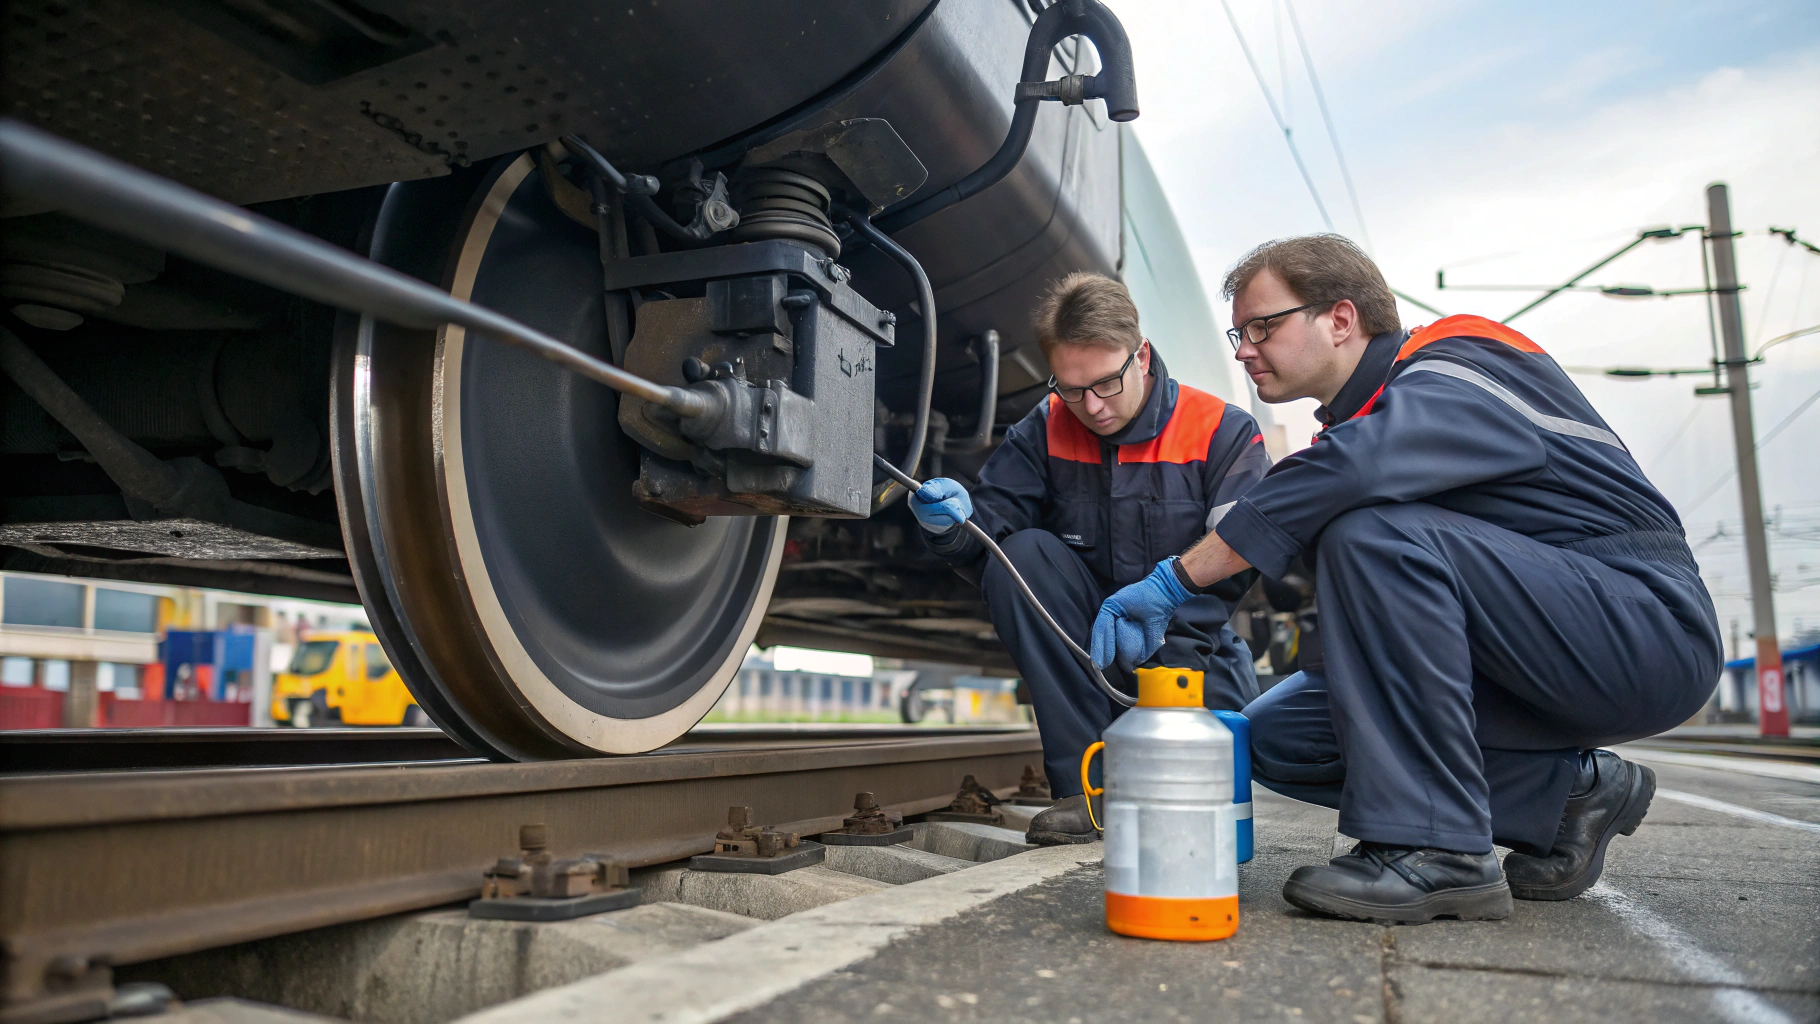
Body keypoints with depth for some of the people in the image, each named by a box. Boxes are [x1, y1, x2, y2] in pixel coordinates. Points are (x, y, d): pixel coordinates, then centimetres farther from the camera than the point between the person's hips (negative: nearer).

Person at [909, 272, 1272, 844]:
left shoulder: (1224, 432, -6)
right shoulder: (1044, 432, 0)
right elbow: (993, 526, -9)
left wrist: (1168, 586, -36)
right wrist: (957, 522, -33)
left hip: (1189, 651, -1)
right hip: (1085, 660, 2)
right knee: (1021, 553, -24)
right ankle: (1088, 783, -23)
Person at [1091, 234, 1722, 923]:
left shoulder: (1455, 376, -15)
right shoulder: (1362, 419, 13)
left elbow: (1341, 476, -34)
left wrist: (1175, 580, -34)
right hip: (1525, 672, 9)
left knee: (1374, 532, -31)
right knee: (1274, 736, -3)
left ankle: (1435, 849, -24)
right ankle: (1561, 795, 2)